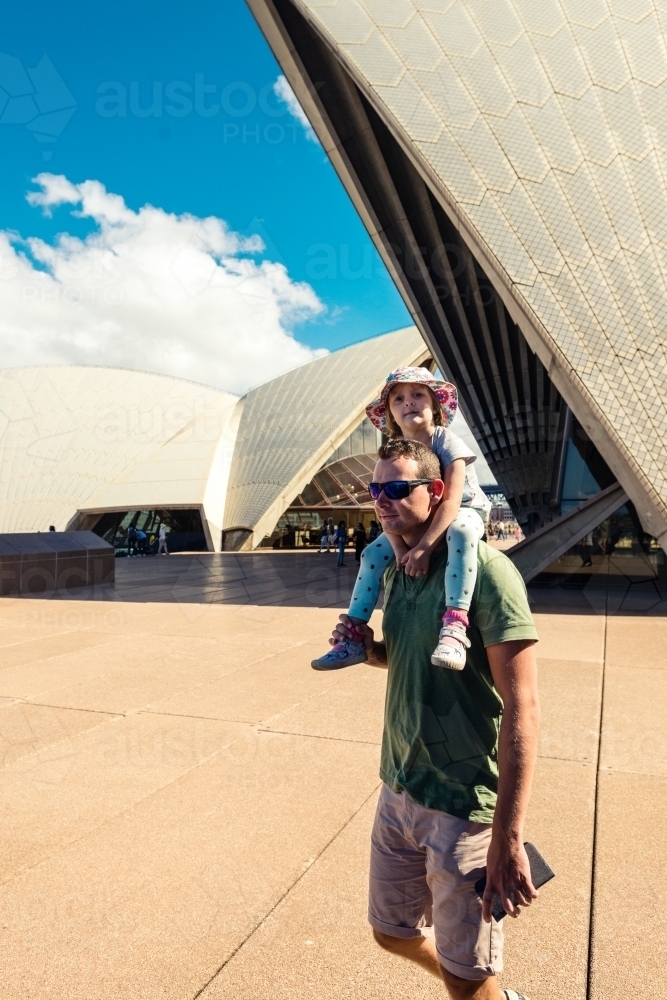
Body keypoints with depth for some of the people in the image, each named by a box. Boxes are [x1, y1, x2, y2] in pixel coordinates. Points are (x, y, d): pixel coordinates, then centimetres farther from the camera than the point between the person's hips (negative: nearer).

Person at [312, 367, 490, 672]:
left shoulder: (446, 442, -23)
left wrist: (424, 547, -40)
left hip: (464, 511, -5)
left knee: (460, 531, -40)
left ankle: (454, 626, -47)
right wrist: (399, 548, -33)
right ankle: (353, 638, -5)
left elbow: (451, 501, -32)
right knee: (373, 554, -9)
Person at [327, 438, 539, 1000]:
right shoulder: (395, 573, 4)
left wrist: (508, 839, -23)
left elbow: (521, 707, -21)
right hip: (398, 791, 8)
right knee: (392, 932, 24)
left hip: (464, 805, -8)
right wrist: (368, 647, -3)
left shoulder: (484, 569, -20)